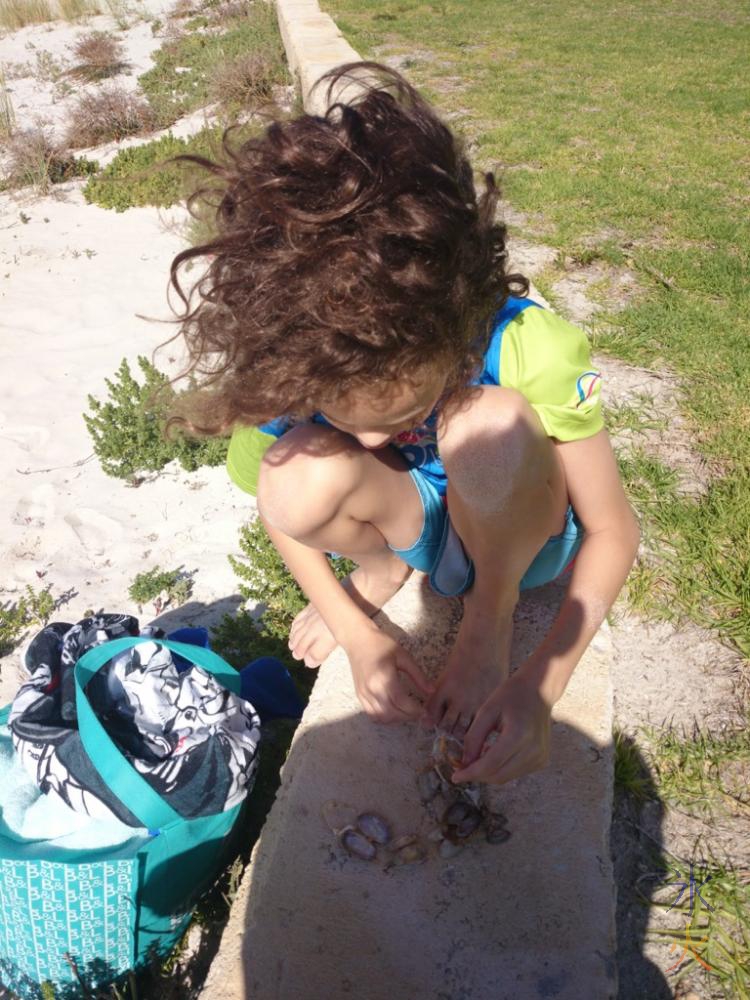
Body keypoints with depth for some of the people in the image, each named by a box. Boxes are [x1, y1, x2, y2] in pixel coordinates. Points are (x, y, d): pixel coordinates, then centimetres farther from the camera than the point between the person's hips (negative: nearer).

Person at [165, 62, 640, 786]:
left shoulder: (527, 349, -32)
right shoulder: (286, 369, -24)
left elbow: (612, 530, -22)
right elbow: (276, 508, -6)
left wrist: (541, 683, -31)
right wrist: (356, 631, -15)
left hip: (521, 533, -2)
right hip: (417, 524, 2)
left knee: (491, 426, -37)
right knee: (300, 476, -31)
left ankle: (492, 613, -7)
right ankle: (384, 567, 4)